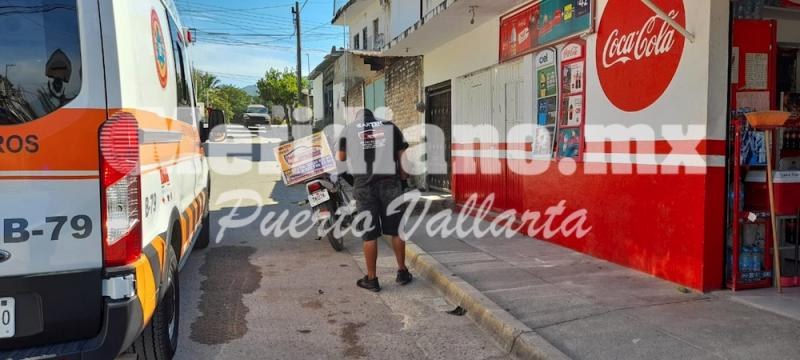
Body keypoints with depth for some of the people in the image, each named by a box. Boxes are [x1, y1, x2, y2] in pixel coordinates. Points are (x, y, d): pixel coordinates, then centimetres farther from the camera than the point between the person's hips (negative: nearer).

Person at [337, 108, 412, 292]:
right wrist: (401, 177, 14)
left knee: (369, 234, 4)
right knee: (396, 230, 12)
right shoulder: (390, 126, 13)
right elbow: (402, 154, 7)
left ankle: (371, 279, 10)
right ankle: (402, 272, 21)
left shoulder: (349, 129, 11)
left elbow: (340, 156, 9)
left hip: (364, 184, -1)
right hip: (389, 182, 1)